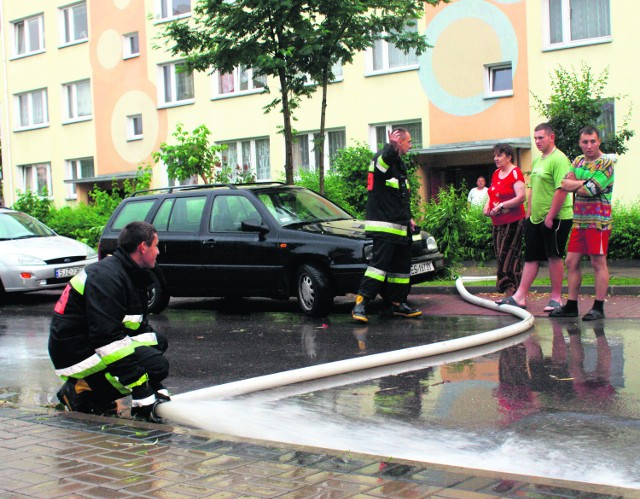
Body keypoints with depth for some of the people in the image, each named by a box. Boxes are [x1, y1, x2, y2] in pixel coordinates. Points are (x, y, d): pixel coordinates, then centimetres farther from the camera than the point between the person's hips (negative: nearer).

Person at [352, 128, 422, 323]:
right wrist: (392, 148, -57)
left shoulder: (400, 164, 22)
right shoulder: (383, 157, -8)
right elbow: (381, 163, -37)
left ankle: (398, 303, 22)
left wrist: (409, 218, 22)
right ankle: (360, 304, -18)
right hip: (384, 226, -10)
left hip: (400, 227, 10)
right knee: (380, 262, -16)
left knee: (402, 265, 13)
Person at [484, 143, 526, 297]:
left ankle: (511, 292, -7)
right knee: (500, 258, 8)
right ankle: (508, 294, 13)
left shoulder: (515, 173, -12)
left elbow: (521, 197, -21)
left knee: (509, 258, -10)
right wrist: (487, 206, 5)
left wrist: (501, 206, -19)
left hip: (513, 222, -9)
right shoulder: (496, 173, 15)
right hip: (497, 222, 9)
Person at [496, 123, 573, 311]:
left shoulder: (558, 159, -14)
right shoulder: (537, 160, 15)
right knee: (531, 257, 9)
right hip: (536, 218, 9)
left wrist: (550, 216, -22)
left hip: (555, 218, -9)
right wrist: (529, 213, 17)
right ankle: (520, 296, 11)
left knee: (554, 256, -1)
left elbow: (561, 190, -22)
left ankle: (556, 298, 9)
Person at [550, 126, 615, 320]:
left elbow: (590, 190, -17)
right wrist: (584, 183, -12)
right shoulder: (578, 161, 14)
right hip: (579, 220, 7)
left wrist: (575, 185, -2)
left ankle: (598, 307, 3)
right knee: (571, 262, 6)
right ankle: (571, 306, 13)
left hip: (598, 221, -7)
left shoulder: (605, 163, -8)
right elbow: (565, 184, 2)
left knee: (598, 263, -3)